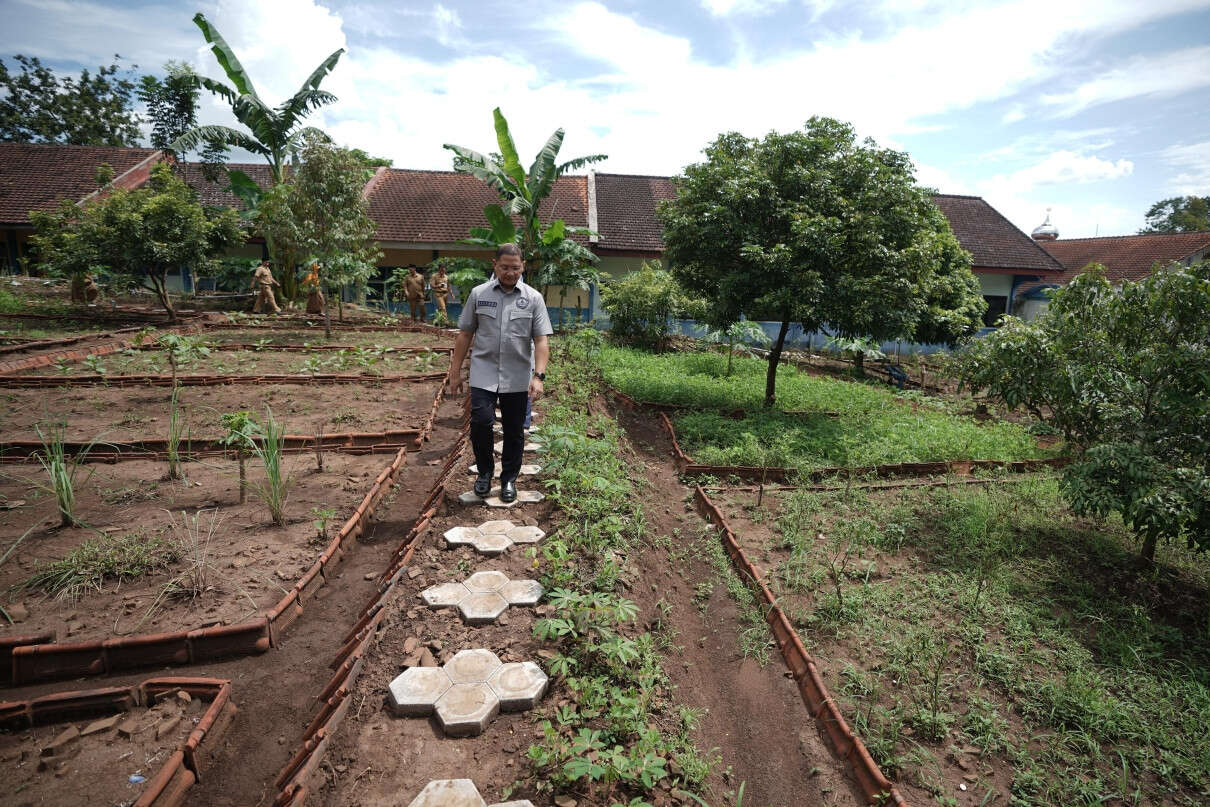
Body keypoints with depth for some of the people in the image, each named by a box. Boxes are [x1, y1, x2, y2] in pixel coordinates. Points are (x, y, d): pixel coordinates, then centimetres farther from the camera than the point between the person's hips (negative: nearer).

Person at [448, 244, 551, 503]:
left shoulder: (533, 298, 1)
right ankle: (485, 471, 14)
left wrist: (538, 376, -15)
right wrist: (455, 372, 6)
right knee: (481, 421, -12)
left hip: (517, 378, 0)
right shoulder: (478, 294, 4)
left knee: (514, 431, 7)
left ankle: (509, 479, 25)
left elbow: (542, 340, -4)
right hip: (483, 374, 0)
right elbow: (465, 334, 8)